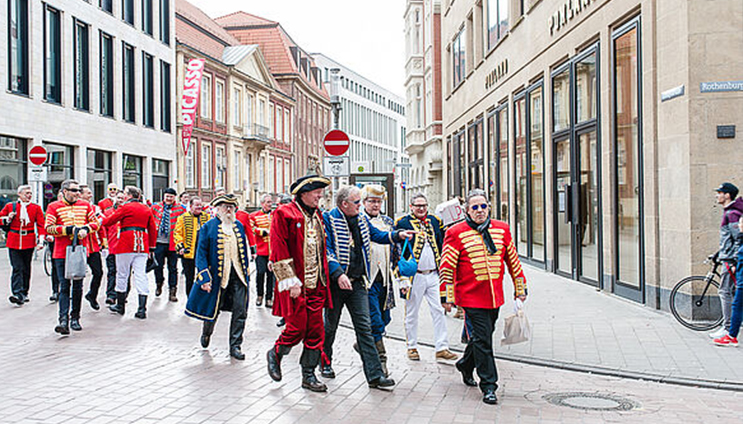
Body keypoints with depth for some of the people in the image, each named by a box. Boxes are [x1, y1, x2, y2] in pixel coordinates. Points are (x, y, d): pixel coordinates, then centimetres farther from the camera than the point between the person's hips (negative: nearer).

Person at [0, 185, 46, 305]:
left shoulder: (36, 208, 5)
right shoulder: (10, 206, 5)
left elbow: (41, 225, 3)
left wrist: (40, 241, -8)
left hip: (29, 242, 1)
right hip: (14, 242, -1)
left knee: (26, 268, 10)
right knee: (17, 268, -10)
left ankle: (24, 293, 20)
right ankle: (18, 294, -17)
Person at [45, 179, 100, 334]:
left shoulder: (85, 205, 9)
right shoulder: (54, 207, 1)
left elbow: (96, 222, 11)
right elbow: (48, 227, -6)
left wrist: (86, 228, -9)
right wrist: (69, 229, -16)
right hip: (61, 253, -3)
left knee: (78, 287, 7)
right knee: (64, 287, -7)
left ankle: (75, 319, 17)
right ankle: (64, 320, -12)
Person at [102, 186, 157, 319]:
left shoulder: (126, 207, -5)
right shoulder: (146, 209, 12)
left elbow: (109, 221, 0)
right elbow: (153, 229, 14)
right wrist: (152, 247, 20)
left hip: (126, 245, -5)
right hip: (142, 246, 5)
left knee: (122, 274, 9)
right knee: (141, 275, 1)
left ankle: (120, 306, 21)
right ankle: (142, 309, -4)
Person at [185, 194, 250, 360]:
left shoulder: (239, 226, 12)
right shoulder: (208, 227, -2)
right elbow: (201, 253, -6)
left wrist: (246, 272, 13)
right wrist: (205, 277, -13)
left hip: (238, 275, 3)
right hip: (218, 276, -3)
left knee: (240, 312, -3)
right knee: (213, 309, 10)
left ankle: (235, 346, 6)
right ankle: (206, 334, 40)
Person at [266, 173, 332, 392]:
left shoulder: (317, 216, 15)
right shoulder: (284, 214, -8)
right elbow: (278, 251, -13)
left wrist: (325, 280, 15)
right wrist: (290, 281, -17)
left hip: (316, 284, 7)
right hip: (296, 284, -7)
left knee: (316, 331, 7)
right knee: (297, 328, -4)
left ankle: (309, 376, 17)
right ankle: (275, 355, 24)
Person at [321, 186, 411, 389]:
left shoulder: (362, 220, 12)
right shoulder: (328, 219, -8)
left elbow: (378, 236, 23)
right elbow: (326, 250, -16)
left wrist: (398, 235, 5)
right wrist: (338, 274, -26)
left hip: (357, 282, 5)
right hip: (336, 282, -5)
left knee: (364, 327, 0)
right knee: (330, 324, 10)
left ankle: (374, 375, -3)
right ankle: (325, 362, 32)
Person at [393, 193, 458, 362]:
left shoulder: (434, 221, 10)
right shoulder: (403, 224, -5)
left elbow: (442, 246, 18)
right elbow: (396, 253, -7)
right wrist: (402, 278, -10)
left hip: (434, 275, 4)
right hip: (414, 276, -4)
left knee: (439, 311, 2)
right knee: (412, 313, 6)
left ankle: (442, 348, 7)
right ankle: (412, 347, 19)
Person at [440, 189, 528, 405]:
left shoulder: (502, 229, 7)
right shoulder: (456, 233, -6)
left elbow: (513, 260, 16)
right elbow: (446, 266, -5)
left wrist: (520, 288, 17)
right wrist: (447, 296, -8)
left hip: (495, 296, 5)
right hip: (471, 296, -5)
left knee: (484, 336, 17)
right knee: (482, 339, -6)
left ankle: (466, 364, 43)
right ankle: (488, 386, 1)